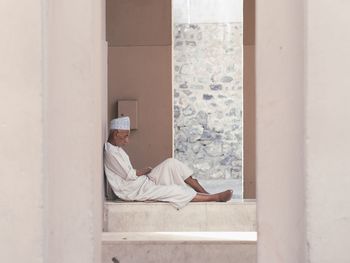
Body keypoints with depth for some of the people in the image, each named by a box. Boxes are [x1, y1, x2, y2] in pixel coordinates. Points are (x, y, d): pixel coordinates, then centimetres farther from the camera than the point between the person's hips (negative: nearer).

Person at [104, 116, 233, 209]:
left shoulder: (116, 148, 12)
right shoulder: (111, 153, -21)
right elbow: (129, 175, -21)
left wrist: (142, 171, -2)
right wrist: (146, 170, -4)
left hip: (144, 181, 9)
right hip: (136, 191, -9)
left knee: (171, 163, -6)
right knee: (173, 191, -18)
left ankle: (203, 192, -6)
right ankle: (215, 197, -10)